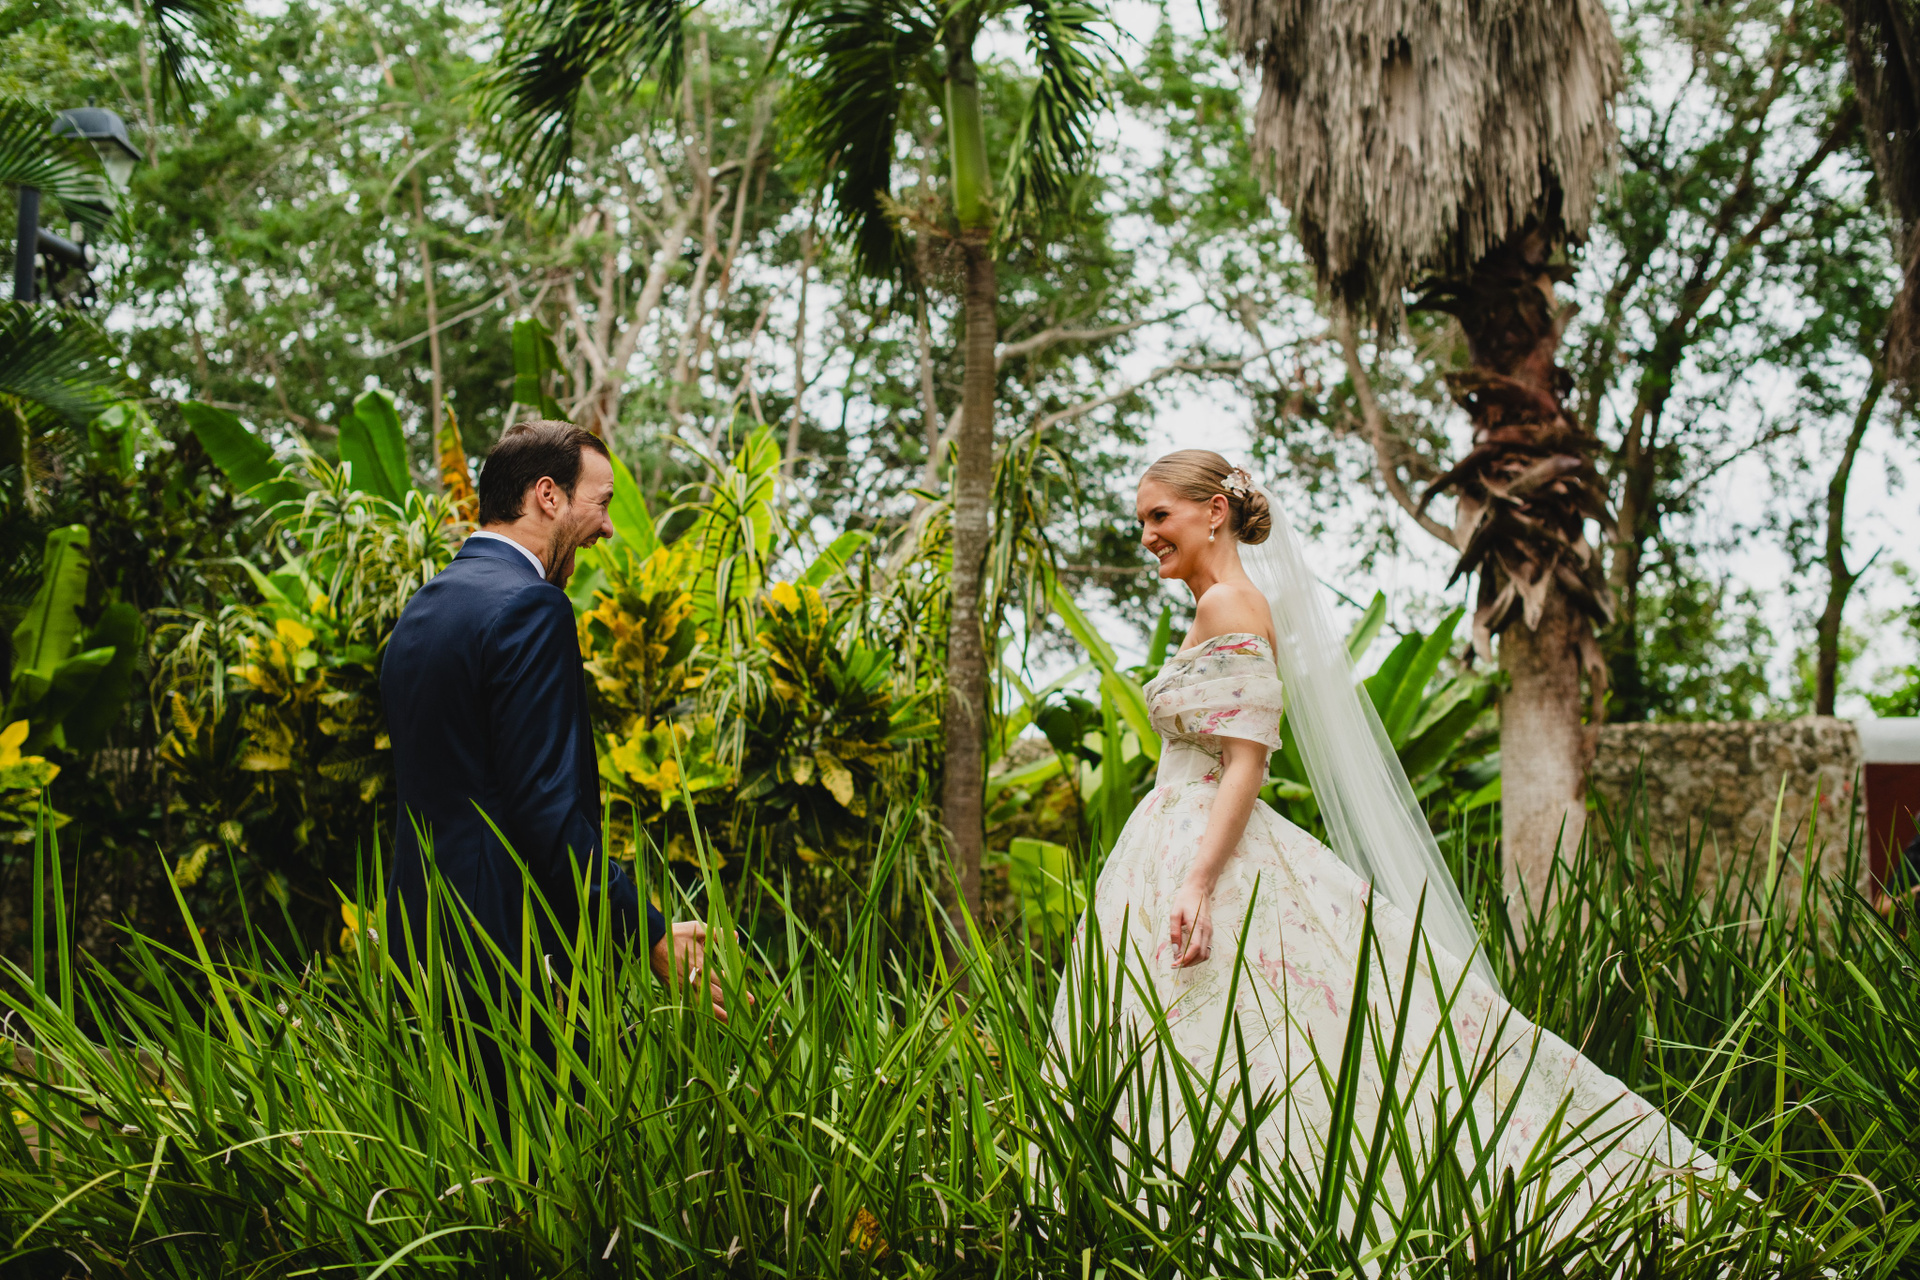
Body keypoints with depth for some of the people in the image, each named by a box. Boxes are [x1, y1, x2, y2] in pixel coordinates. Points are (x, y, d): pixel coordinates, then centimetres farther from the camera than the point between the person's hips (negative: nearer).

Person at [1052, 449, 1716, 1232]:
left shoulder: (1229, 603, -10)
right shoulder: (1220, 609, 19)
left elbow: (1246, 764, -18)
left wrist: (1198, 880, -26)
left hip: (1212, 847, -10)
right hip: (1178, 841, 10)